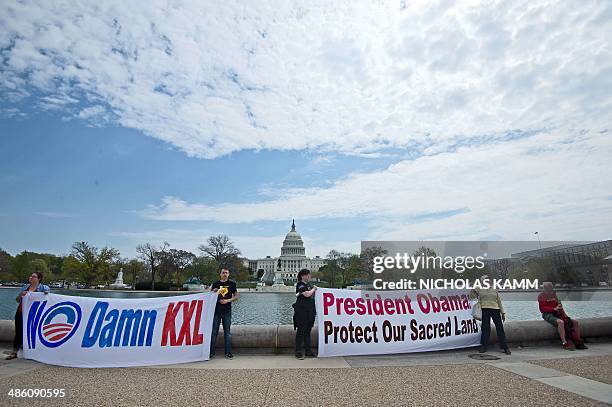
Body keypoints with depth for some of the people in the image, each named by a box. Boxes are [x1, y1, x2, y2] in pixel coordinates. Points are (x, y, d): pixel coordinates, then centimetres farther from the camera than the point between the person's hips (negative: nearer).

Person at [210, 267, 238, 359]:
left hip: (227, 311, -1)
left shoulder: (232, 284, 3)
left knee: (227, 332, 5)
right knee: (214, 332, 5)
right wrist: (213, 292, -11)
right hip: (216, 311, 1)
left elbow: (236, 297, 6)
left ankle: (228, 352, 12)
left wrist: (227, 300, -9)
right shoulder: (215, 284, 4)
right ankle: (211, 352, 17)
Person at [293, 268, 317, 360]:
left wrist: (314, 289, 11)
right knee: (301, 331, -1)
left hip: (310, 311, 8)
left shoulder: (308, 285, 16)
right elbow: (307, 294, -22)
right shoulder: (300, 285, -9)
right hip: (301, 311, -8)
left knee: (308, 331, 13)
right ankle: (298, 352, 8)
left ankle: (308, 352, 20)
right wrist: (313, 289, -6)